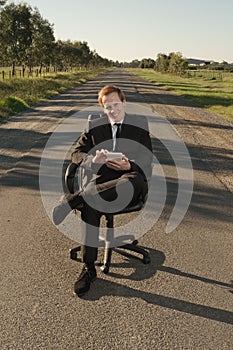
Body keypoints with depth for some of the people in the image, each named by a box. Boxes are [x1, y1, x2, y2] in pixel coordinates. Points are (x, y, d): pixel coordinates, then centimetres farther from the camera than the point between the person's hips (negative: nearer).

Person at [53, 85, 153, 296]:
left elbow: (148, 157, 4)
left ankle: (75, 198, -33)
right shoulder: (95, 126, 15)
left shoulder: (140, 123, 11)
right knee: (90, 206, -33)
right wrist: (93, 160, -15)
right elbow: (77, 154, 9)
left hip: (132, 177, 0)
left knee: (132, 181, -40)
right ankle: (89, 268, -24)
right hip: (103, 178, 1)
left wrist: (129, 165, -18)